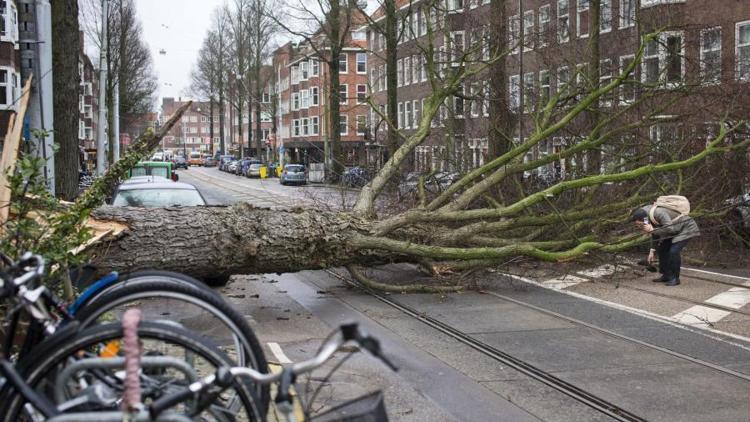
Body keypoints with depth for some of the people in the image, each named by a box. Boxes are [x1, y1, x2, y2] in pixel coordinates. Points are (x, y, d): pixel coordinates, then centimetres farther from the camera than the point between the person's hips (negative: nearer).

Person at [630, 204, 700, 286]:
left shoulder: (659, 213, -35)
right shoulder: (648, 216, -7)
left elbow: (669, 229, -42)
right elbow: (655, 235, 5)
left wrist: (652, 230, -36)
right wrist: (652, 251, 2)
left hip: (687, 228, -9)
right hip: (676, 229, 9)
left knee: (674, 251, -21)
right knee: (662, 249, 8)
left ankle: (675, 278, -8)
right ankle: (666, 276, 18)